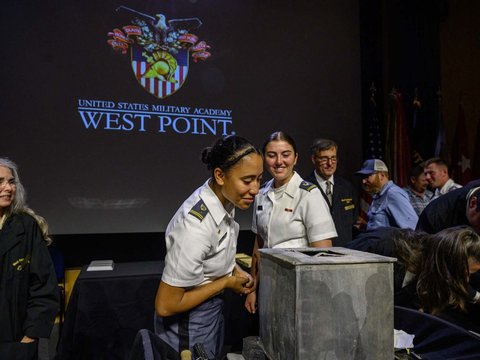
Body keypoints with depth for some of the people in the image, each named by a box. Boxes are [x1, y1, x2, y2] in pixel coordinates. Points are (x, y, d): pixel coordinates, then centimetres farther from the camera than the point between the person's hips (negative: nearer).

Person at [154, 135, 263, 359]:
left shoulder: (224, 198, -9)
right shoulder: (195, 225, -34)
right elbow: (166, 305, -26)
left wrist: (235, 270, -3)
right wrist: (227, 282, -18)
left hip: (212, 309, 8)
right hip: (189, 322, -8)